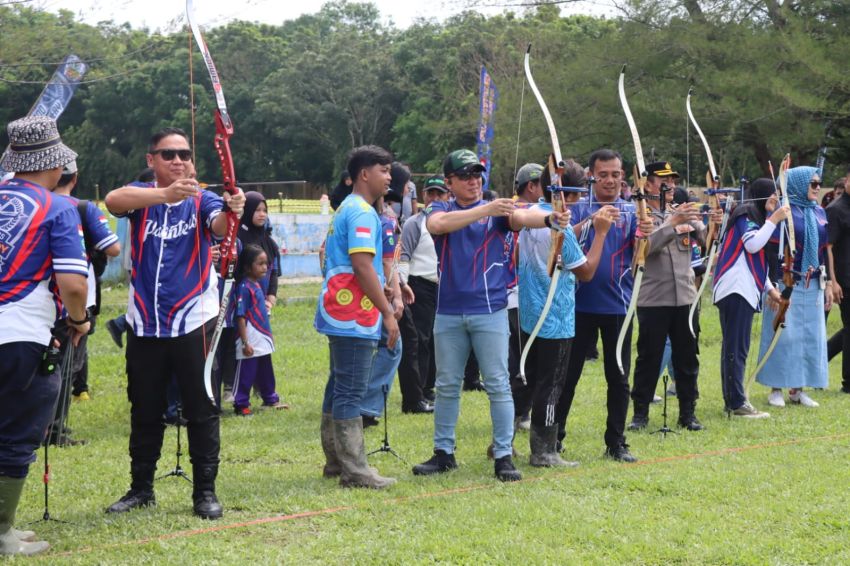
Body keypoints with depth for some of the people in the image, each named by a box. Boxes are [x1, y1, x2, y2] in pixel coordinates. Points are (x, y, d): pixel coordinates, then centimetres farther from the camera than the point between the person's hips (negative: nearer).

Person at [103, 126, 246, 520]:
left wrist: (232, 212, -49)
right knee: (145, 412, 12)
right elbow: (113, 200, -24)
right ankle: (141, 489, 24)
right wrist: (165, 193, -41)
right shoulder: (141, 197, 0)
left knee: (202, 411, 1)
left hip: (194, 323, -2)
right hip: (145, 325, 2)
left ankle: (205, 491, 9)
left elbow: (219, 225, -24)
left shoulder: (202, 200, -2)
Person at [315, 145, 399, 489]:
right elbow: (363, 266, -21)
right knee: (351, 393, -9)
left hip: (339, 315, 11)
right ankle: (354, 471, -8)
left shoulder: (346, 209, 19)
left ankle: (335, 461, 21)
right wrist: (388, 313, -18)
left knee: (339, 389, 14)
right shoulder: (362, 212, -13)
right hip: (355, 317, -11)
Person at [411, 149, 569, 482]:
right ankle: (444, 453, 20)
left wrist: (548, 219, -42)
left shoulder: (498, 211, 2)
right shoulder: (440, 210, 4)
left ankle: (503, 456, 1)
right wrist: (484, 210, -33)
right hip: (448, 313, 2)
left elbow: (522, 217, -19)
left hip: (490, 311, -2)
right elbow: (438, 224, -20)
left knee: (498, 386, -2)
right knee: (447, 386, 10)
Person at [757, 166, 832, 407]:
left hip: (812, 286, 6)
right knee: (782, 335, -3)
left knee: (810, 336, 6)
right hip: (786, 284, -6)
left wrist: (828, 283, 12)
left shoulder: (819, 213, 11)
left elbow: (824, 251, 15)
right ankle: (776, 389, 6)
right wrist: (772, 286, -16)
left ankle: (797, 389, 14)